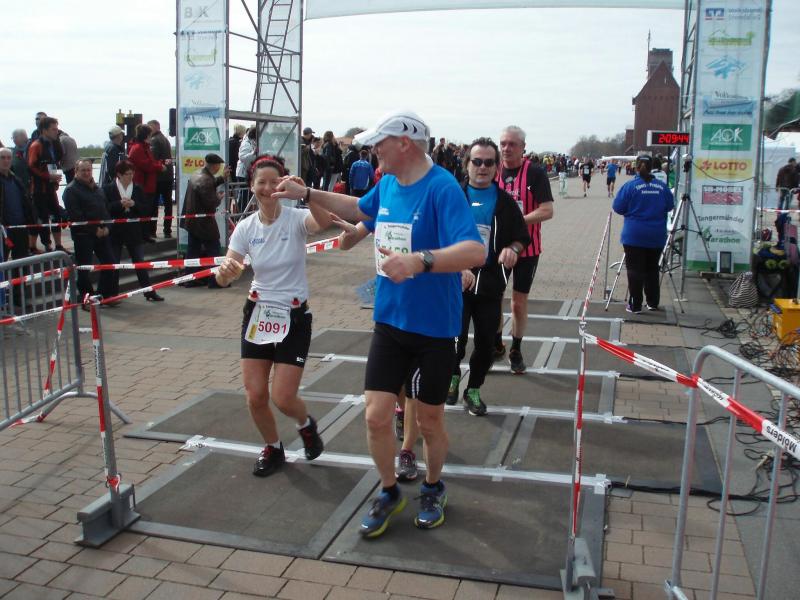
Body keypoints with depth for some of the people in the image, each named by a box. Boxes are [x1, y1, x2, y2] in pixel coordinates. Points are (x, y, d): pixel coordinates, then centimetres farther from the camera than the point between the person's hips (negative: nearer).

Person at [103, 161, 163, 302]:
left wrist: (133, 204, -17)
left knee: (140, 262, 5)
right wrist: (120, 204, -24)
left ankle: (149, 292, 10)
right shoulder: (108, 189, -3)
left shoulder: (137, 189, 5)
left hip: (134, 231, 2)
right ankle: (113, 294, 18)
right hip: (115, 231, -2)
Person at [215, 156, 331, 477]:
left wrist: (306, 193, -53)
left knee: (283, 398, -6)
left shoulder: (295, 218, -11)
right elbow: (223, 279, -10)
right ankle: (272, 448, 31)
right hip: (258, 314, 4)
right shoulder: (245, 227, -2)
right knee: (255, 396, 3)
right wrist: (225, 270, -33)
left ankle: (306, 424, 31)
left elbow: (324, 222, -36)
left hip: (294, 317, -3)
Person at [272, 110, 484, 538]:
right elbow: (357, 209, 27)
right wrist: (306, 193, 22)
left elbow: (474, 251, -32)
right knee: (376, 415, 3)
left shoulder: (442, 188, -20)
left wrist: (419, 261, -47)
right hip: (390, 320, 6)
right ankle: (389, 492, 28)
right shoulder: (387, 184, 4)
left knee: (429, 421, 11)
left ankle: (433, 488, 39)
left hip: (435, 326, -5)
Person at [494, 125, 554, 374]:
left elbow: (547, 211, -18)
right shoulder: (493, 172, 1)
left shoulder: (535, 173, -11)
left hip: (526, 247, -3)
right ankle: (496, 344, 28)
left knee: (519, 301, 6)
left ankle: (516, 351, 22)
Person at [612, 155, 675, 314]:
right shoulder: (662, 186, -1)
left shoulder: (630, 186, -11)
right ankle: (653, 303, 24)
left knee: (635, 270, 2)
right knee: (652, 269, 16)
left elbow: (617, 207, -7)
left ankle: (635, 305, 2)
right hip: (657, 237, 3)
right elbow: (670, 206, 10)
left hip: (634, 236, -3)